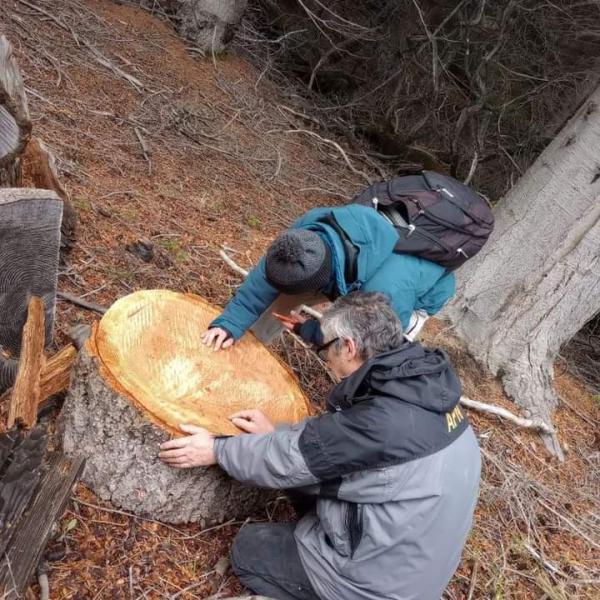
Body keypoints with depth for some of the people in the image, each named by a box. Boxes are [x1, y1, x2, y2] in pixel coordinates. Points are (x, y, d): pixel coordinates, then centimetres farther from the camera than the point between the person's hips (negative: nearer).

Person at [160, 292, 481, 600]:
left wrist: (215, 450, -7)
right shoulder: (424, 384, -6)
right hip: (412, 558, 8)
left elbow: (290, 459, -20)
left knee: (248, 548, 5)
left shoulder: (385, 419, -31)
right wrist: (274, 433, 5)